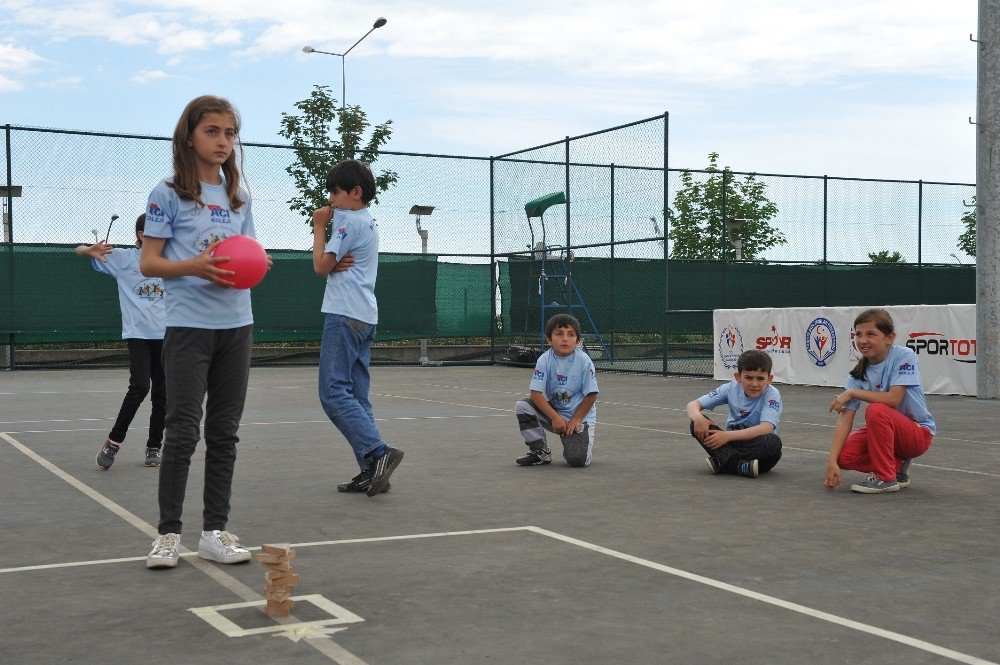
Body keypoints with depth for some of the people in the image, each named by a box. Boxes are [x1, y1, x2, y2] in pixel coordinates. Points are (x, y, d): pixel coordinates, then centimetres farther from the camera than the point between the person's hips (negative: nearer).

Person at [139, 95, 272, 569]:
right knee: (183, 432, -6)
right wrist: (194, 267, -21)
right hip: (188, 324, -5)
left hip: (236, 325, 5)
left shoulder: (239, 199, 14)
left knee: (224, 432, 6)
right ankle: (168, 533, 5)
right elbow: (148, 263, -4)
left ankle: (215, 531, 13)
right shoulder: (169, 195, -2)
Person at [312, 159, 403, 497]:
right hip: (365, 317, 10)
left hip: (344, 315, -10)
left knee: (334, 392, -11)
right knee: (357, 396, 8)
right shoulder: (368, 222, 22)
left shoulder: (348, 219, -8)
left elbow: (321, 267, -5)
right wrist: (337, 263, -6)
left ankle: (378, 453, -20)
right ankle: (372, 471, 4)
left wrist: (319, 226, 5)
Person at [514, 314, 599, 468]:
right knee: (522, 406, -20)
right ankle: (540, 452, -3)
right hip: (552, 410, 3)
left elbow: (591, 395, -11)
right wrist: (555, 417, -22)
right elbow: (536, 394, -14)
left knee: (577, 459, -24)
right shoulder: (545, 360, -11)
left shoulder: (584, 361, -16)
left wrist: (575, 420, -13)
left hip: (580, 415, -3)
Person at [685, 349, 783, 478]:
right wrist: (698, 418, -29)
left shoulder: (772, 394, -15)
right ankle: (740, 466, -36)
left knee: (774, 442, -36)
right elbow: (693, 404, -4)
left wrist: (728, 435, -38)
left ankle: (721, 463, -31)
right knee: (696, 424, -20)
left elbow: (766, 428, -30)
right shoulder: (731, 389, -5)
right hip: (732, 444, 3)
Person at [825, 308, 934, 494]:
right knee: (844, 456, -17)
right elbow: (845, 417, -13)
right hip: (889, 432, 6)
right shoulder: (858, 373, -6)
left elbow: (893, 399, -30)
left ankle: (886, 478, -17)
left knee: (876, 411, -33)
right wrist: (832, 461, -23)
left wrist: (853, 392, -21)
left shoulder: (904, 356, -18)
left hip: (919, 433, -6)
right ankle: (897, 467, 8)